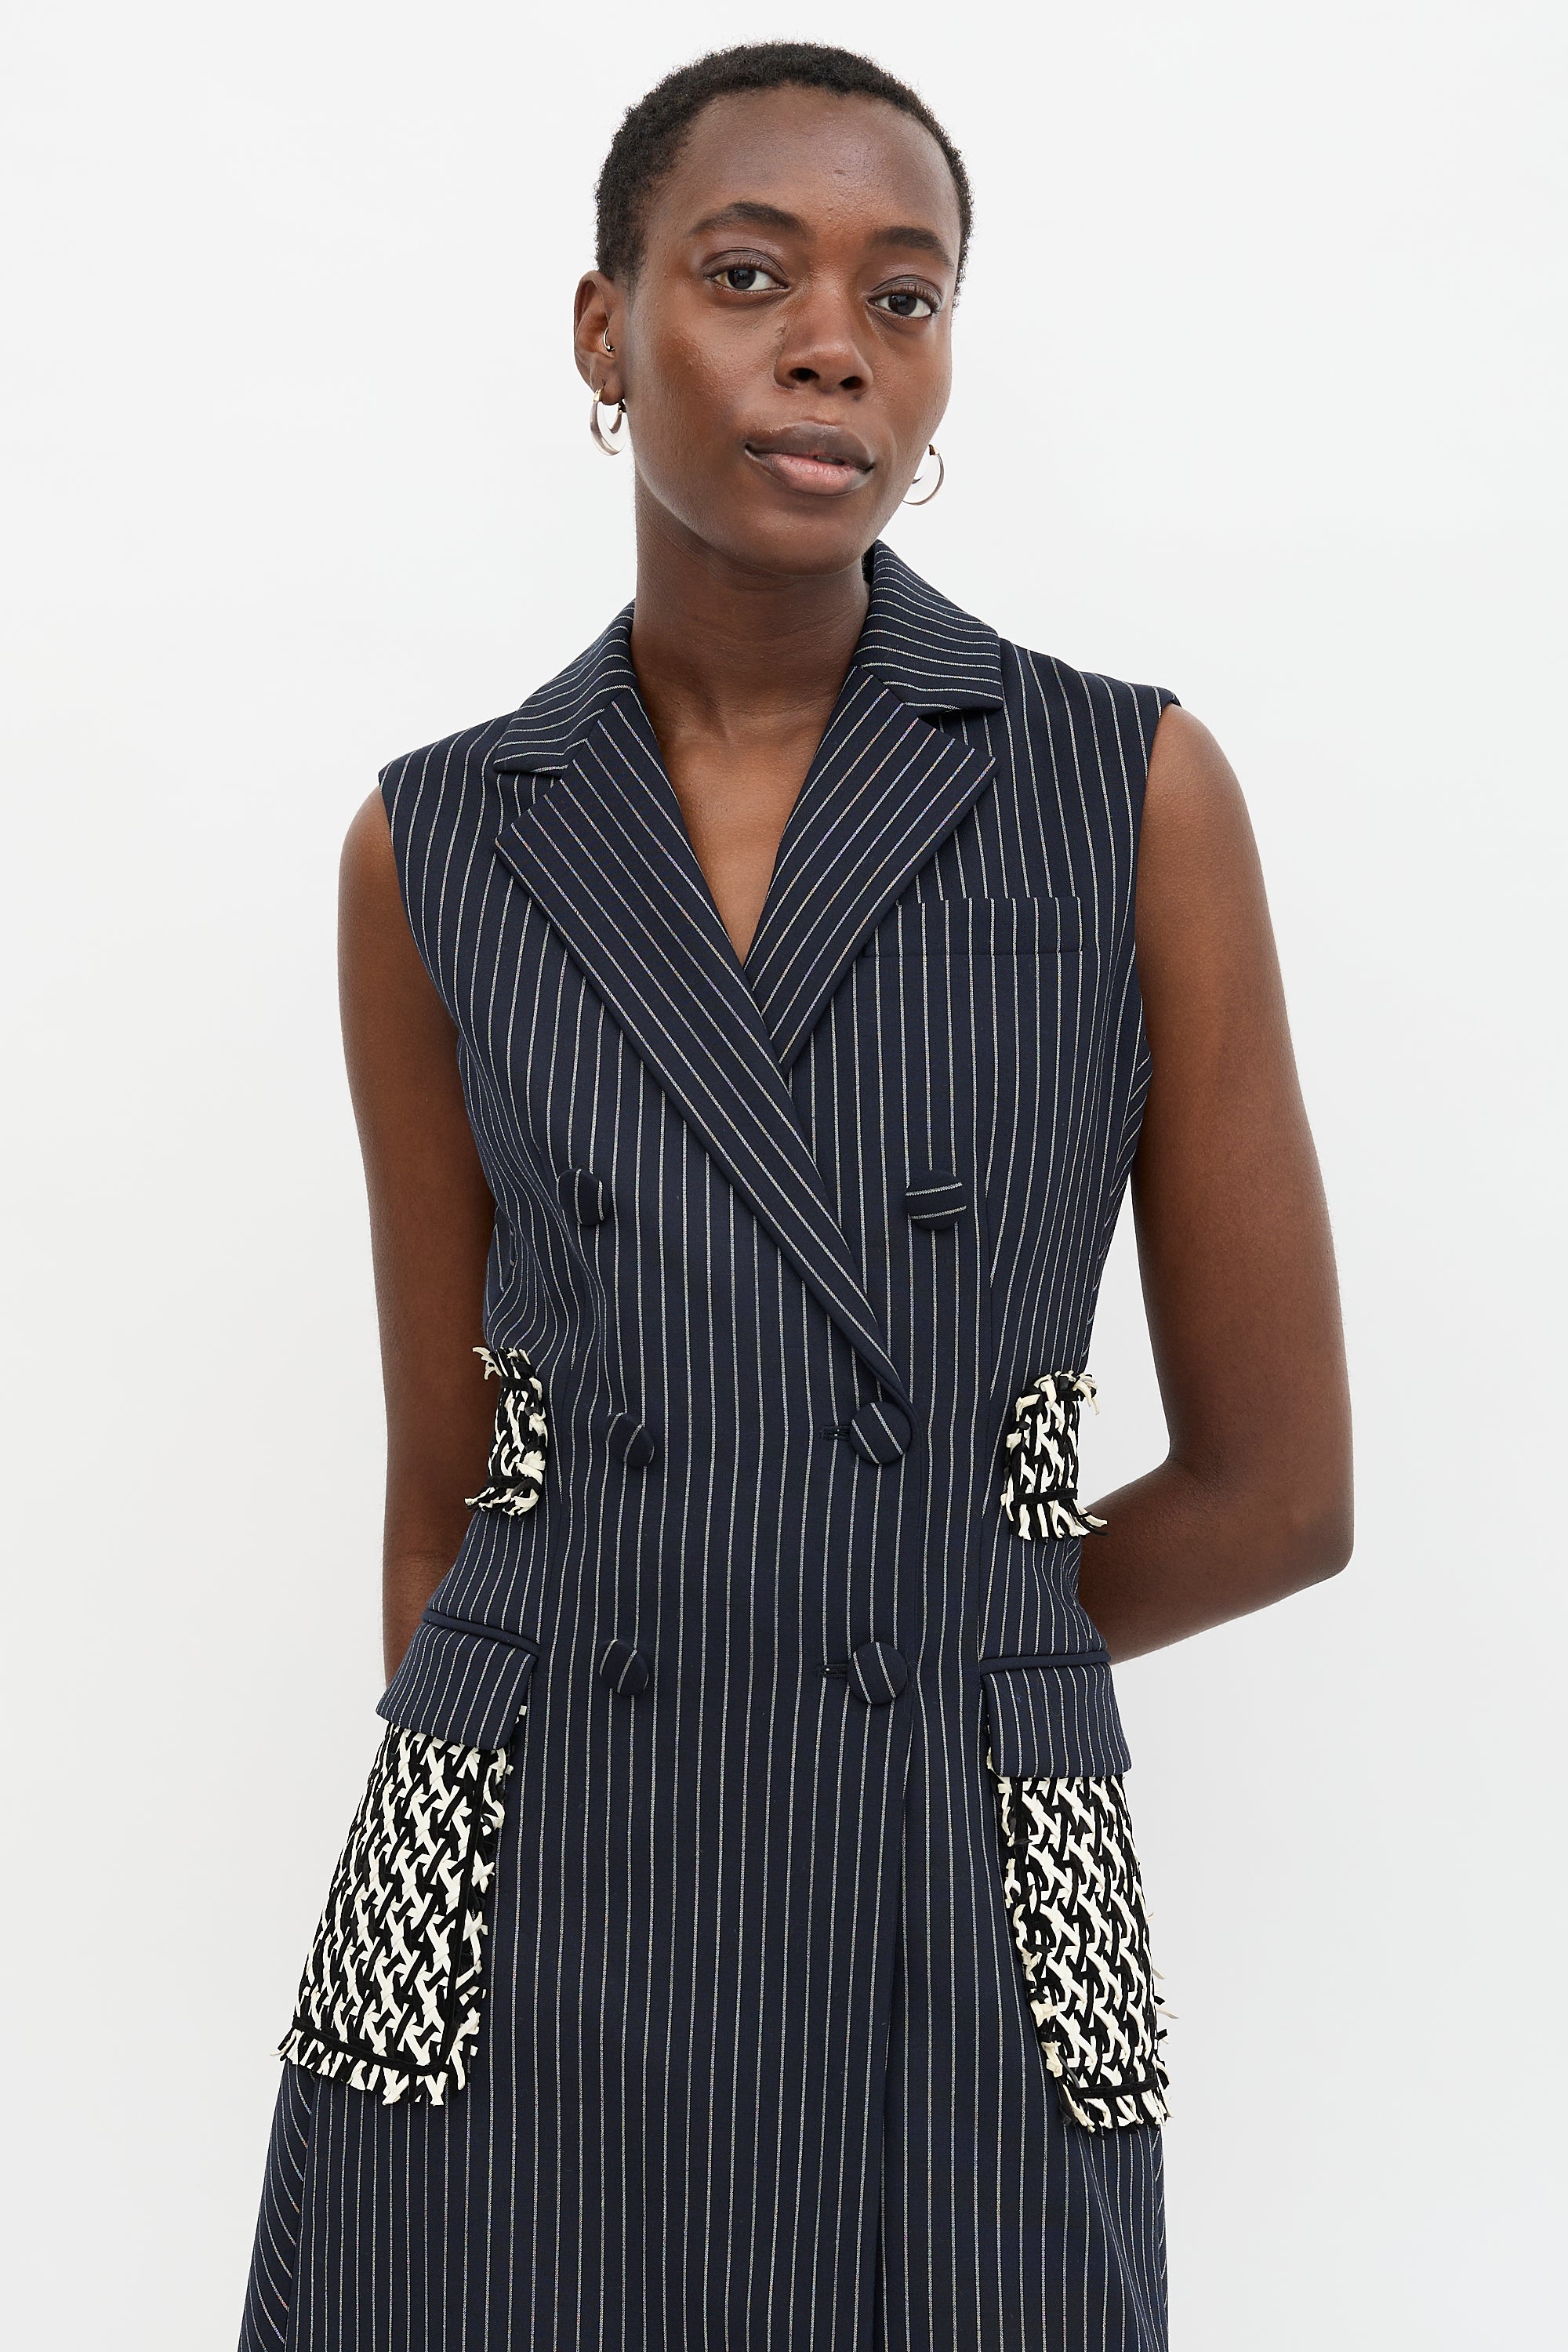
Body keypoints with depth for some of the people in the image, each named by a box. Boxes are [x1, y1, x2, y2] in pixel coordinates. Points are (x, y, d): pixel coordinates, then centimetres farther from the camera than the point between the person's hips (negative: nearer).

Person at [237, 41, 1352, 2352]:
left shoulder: (1137, 790, -3)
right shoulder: (438, 848, 2)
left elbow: (1278, 1487, -1)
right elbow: (445, 1491, 7)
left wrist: (910, 1653, 6)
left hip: (967, 1969, -1)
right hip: (518, 1951, 1)